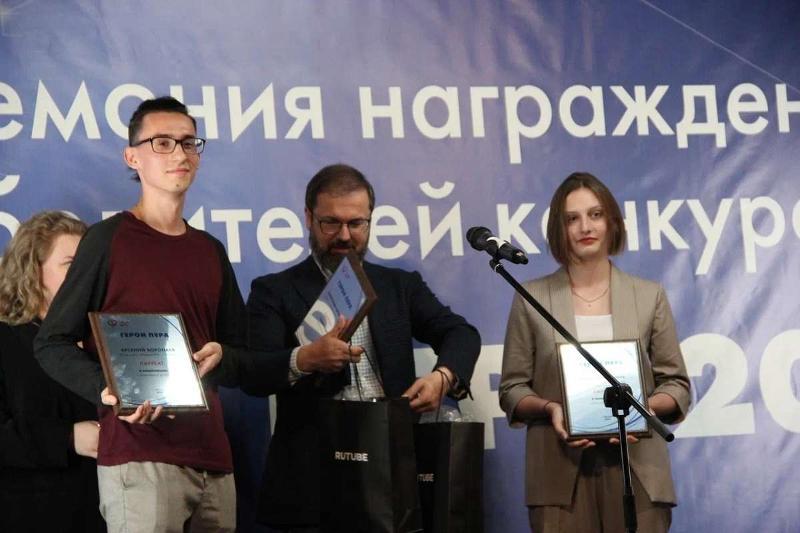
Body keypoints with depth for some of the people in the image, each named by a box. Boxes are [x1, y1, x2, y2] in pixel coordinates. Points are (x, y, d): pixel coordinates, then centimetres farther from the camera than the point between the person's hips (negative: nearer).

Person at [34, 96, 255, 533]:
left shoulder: (211, 251, 16)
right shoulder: (108, 239, -1)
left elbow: (241, 359, 20)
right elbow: (52, 344, -3)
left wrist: (220, 358, -4)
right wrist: (107, 392, -20)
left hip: (212, 457, 6)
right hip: (138, 457, -6)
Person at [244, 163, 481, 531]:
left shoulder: (400, 286, 17)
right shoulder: (274, 292, 6)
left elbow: (460, 333, 5)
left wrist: (443, 376, -18)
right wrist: (304, 359, -28)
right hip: (313, 476, -3)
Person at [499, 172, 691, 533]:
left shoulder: (649, 296, 10)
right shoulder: (531, 299, 7)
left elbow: (677, 385, 9)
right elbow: (512, 389, 7)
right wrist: (549, 408, -13)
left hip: (635, 467, 1)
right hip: (560, 472, -1)